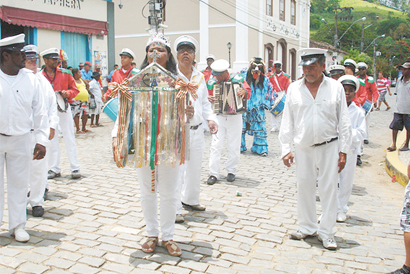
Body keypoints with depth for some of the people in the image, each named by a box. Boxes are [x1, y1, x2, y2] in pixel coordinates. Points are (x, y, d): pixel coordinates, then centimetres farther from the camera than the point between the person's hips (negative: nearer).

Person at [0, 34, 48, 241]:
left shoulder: (30, 79, 2)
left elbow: (39, 111, 5)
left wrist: (41, 140, 1)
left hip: (20, 140, 1)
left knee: (19, 183, 9)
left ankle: (17, 225, 23)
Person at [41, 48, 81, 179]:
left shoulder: (65, 73, 3)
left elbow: (75, 89, 6)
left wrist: (67, 93, -13)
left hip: (64, 109, 0)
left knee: (69, 138, 1)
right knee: (51, 140, 7)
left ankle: (75, 168, 6)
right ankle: (54, 169, 16)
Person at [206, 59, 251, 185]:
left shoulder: (237, 79, -4)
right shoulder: (211, 82, 0)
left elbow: (248, 91, 0)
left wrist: (244, 92, -24)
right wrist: (208, 99, -14)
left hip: (234, 117, 0)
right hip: (218, 117, 0)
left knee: (234, 146, 6)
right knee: (216, 145, -5)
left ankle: (231, 171, 22)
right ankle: (213, 174, 1)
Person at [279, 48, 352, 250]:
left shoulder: (335, 87, 0)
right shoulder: (294, 89, 3)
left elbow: (344, 122, 2)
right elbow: (287, 121, 6)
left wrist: (343, 151, -1)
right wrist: (286, 148, 1)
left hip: (329, 147, -1)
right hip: (304, 148, 1)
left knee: (329, 189, 3)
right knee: (304, 188, 9)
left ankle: (326, 233, 17)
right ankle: (307, 227, 27)